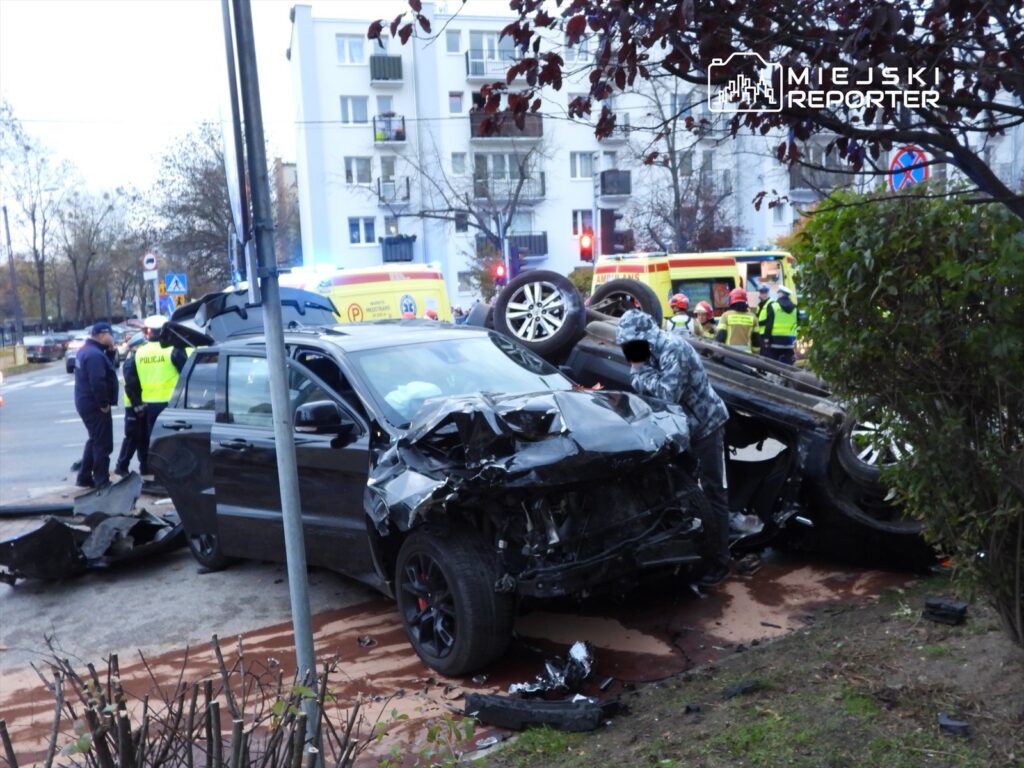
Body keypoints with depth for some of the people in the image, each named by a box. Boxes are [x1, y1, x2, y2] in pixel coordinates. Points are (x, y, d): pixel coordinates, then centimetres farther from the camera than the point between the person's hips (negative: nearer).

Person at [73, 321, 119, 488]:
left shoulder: (86, 350, 13)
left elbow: (106, 368, 16)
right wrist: (104, 403, -21)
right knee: (103, 443, -3)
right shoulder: (95, 354, -22)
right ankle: (102, 481, 2)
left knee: (95, 440, 21)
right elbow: (97, 382, -29)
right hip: (95, 405, -11)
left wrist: (110, 351, 3)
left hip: (86, 402, 11)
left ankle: (84, 477, 26)